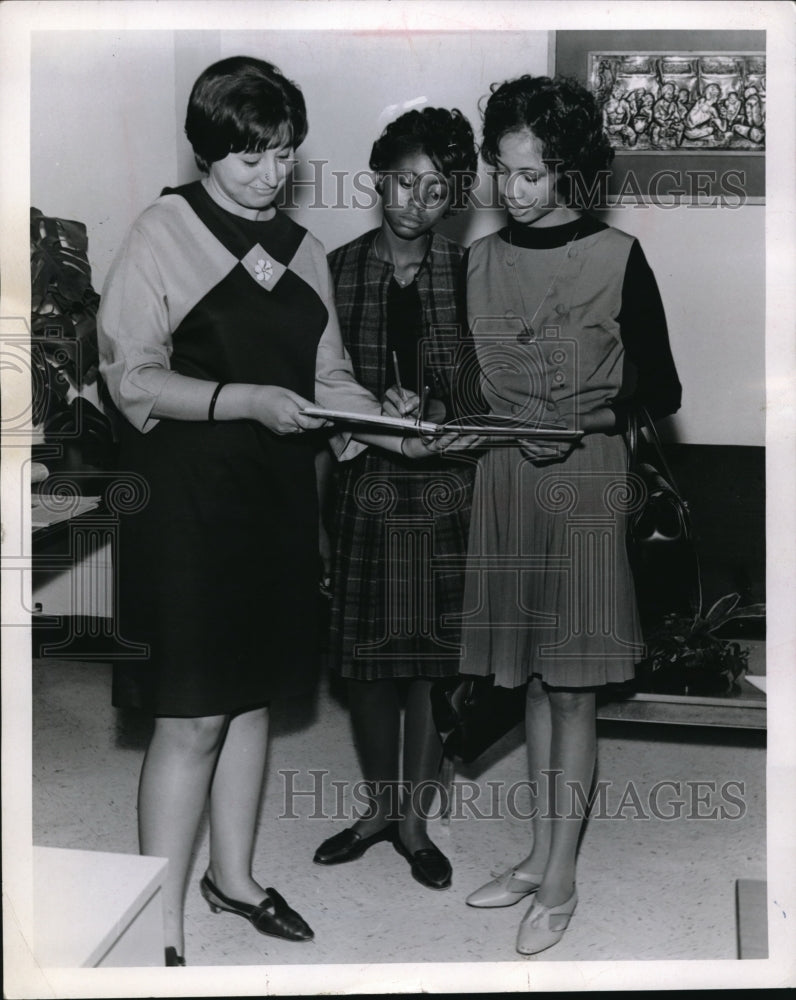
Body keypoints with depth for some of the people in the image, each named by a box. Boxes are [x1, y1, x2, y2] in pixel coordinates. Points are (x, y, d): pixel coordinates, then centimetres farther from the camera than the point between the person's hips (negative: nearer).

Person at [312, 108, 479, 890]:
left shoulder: (466, 273, 1)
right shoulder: (338, 270, 4)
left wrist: (441, 408, -11)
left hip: (444, 485, -1)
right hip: (362, 481, 1)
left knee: (432, 657, 4)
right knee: (365, 656, 8)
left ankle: (415, 820, 22)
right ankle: (378, 807, 28)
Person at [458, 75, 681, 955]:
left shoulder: (617, 258, -6)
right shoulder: (481, 259, 7)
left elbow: (660, 392, -4)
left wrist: (583, 422, -18)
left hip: (584, 481, -4)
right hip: (504, 479, 4)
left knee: (570, 685, 2)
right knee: (533, 678, 12)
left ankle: (559, 882, 15)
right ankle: (539, 856, 26)